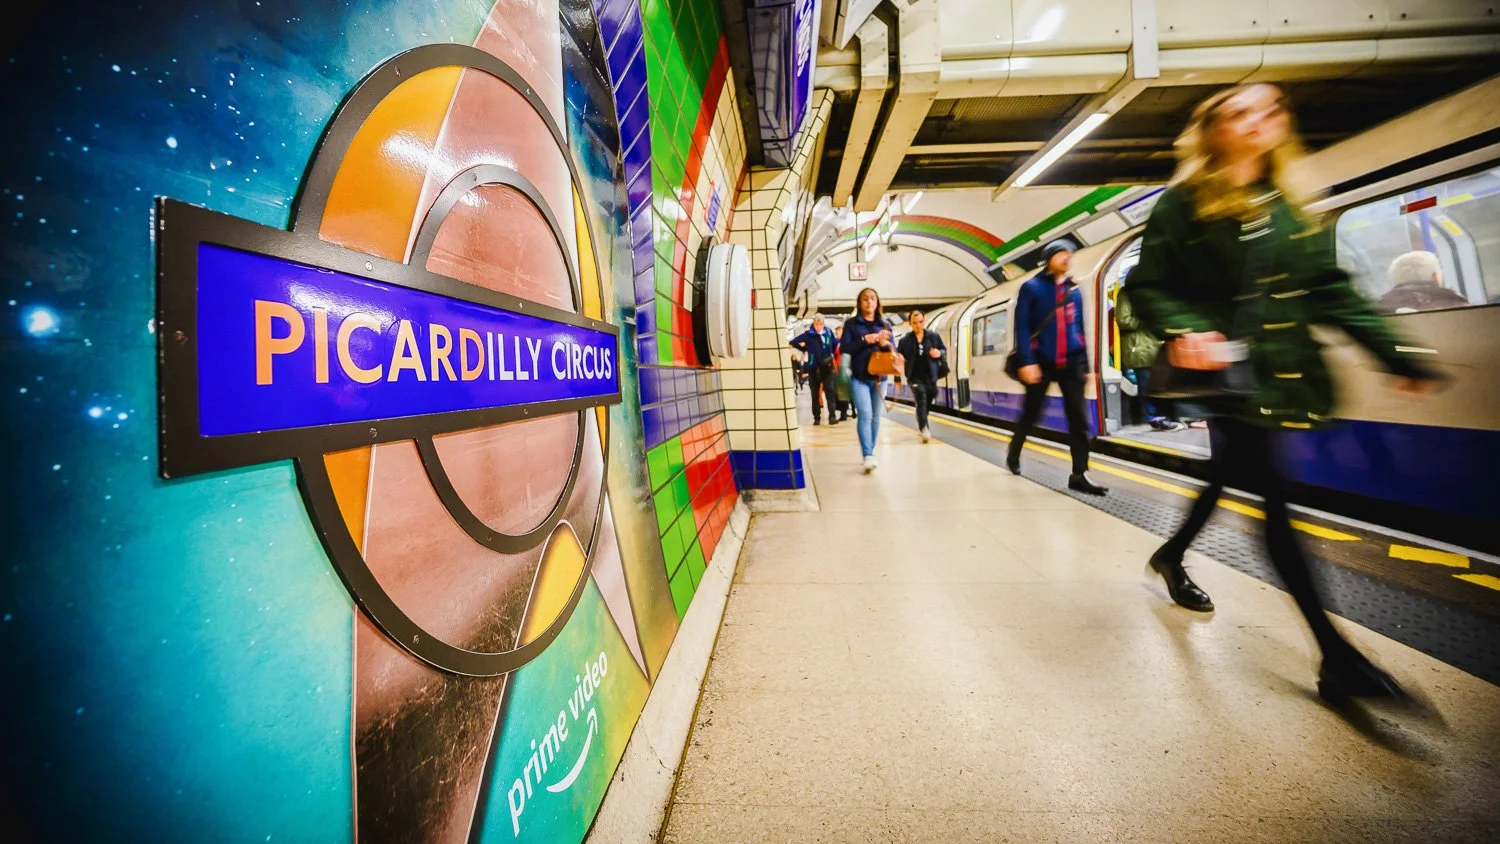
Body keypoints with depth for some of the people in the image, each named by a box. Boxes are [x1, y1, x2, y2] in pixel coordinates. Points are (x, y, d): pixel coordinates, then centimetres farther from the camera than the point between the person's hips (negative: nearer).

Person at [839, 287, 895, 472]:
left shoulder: (885, 324, 11)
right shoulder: (851, 323, 3)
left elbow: (894, 350, 8)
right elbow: (844, 348, -6)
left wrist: (885, 344, -14)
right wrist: (866, 339, -17)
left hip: (879, 377, 4)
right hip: (859, 377, -3)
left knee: (875, 416, 9)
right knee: (864, 414, -15)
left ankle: (871, 452, 21)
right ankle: (868, 456, -18)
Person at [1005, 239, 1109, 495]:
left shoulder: (1074, 291, 13)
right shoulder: (1032, 287, -2)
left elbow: (1080, 329, 15)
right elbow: (1022, 327, -9)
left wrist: (1085, 364, 13)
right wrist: (1027, 361, -19)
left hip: (1070, 363, 4)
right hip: (1042, 362, -4)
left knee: (1079, 418, -4)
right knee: (1030, 414, 8)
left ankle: (1079, 475, -1)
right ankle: (1013, 455, 32)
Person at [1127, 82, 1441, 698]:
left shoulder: (1288, 206, 15)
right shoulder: (1182, 205, -2)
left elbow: (1331, 290, 14)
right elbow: (1145, 287, -7)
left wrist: (1394, 353, 9)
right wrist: (1184, 329, -25)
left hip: (1283, 369, 7)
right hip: (1226, 369, -7)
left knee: (1236, 474, 16)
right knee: (1270, 492, -8)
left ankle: (1171, 556, 39)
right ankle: (1336, 656, 0)